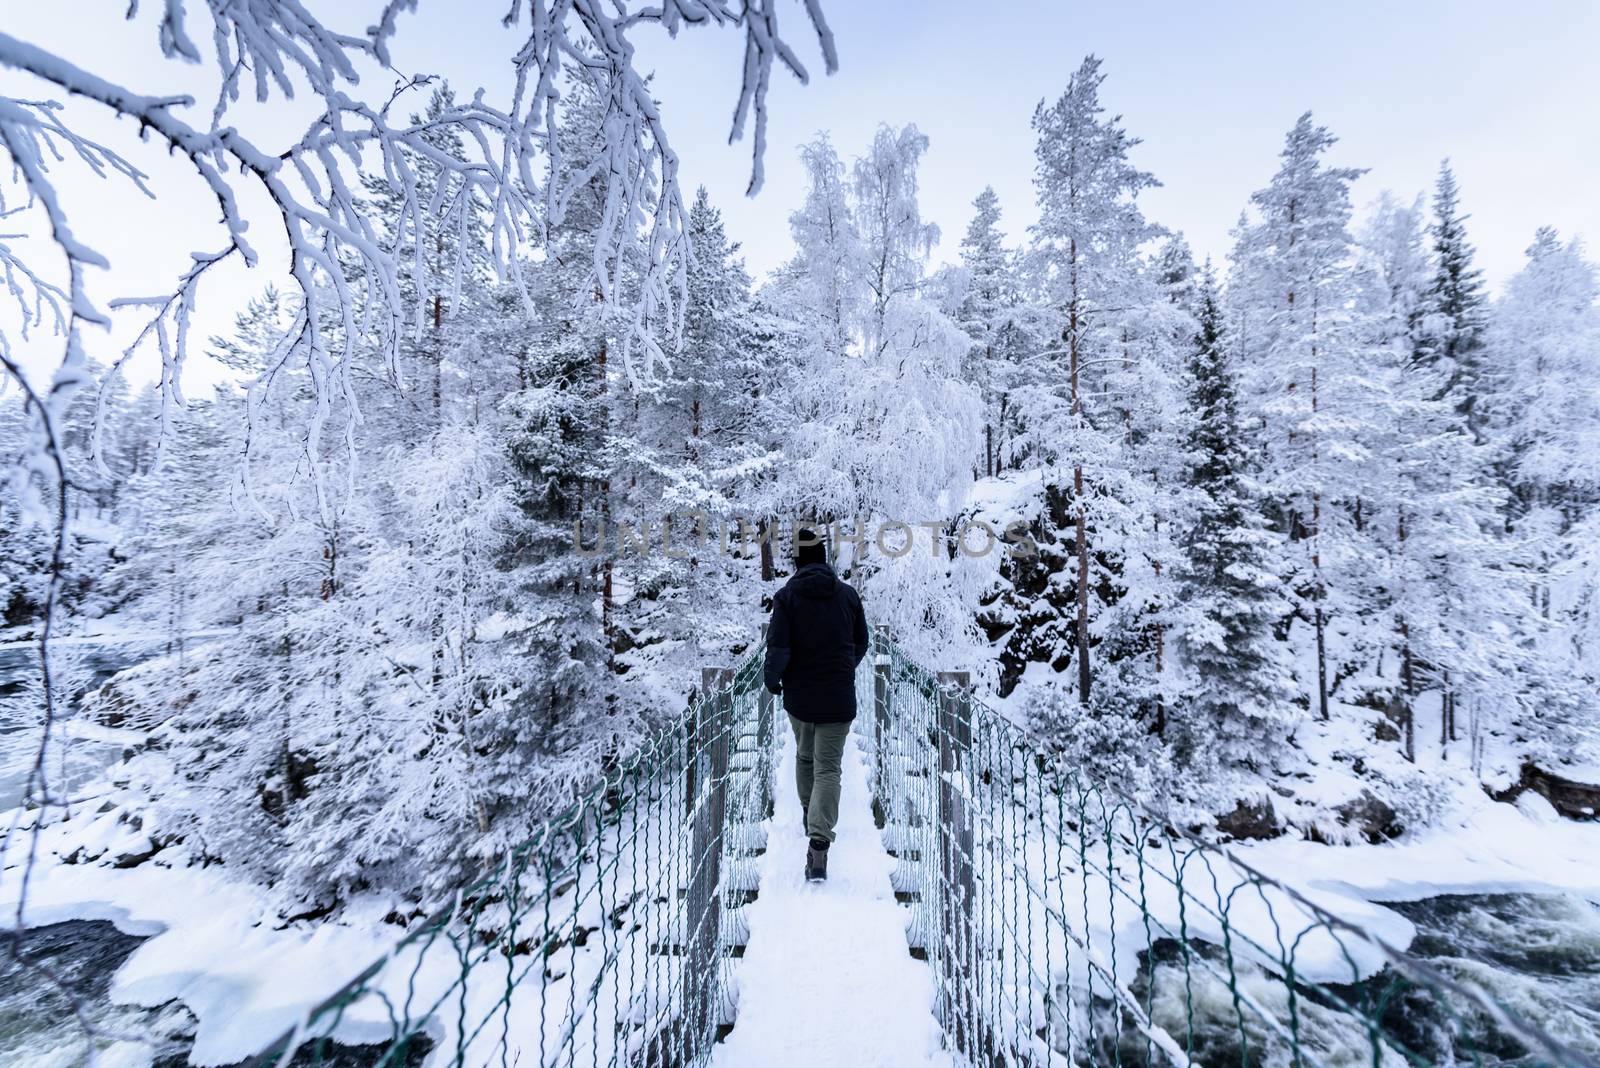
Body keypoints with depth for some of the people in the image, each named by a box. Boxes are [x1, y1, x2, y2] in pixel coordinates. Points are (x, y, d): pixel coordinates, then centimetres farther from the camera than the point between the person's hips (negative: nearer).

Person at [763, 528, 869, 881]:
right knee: (828, 767, 4)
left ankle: (809, 816, 41)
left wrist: (771, 679, 3)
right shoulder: (848, 594, -2)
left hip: (798, 696, 0)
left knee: (804, 756, 24)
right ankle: (819, 842, -8)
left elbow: (778, 648, -16)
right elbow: (861, 643, 6)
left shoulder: (786, 595, -10)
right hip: (838, 698, 0)